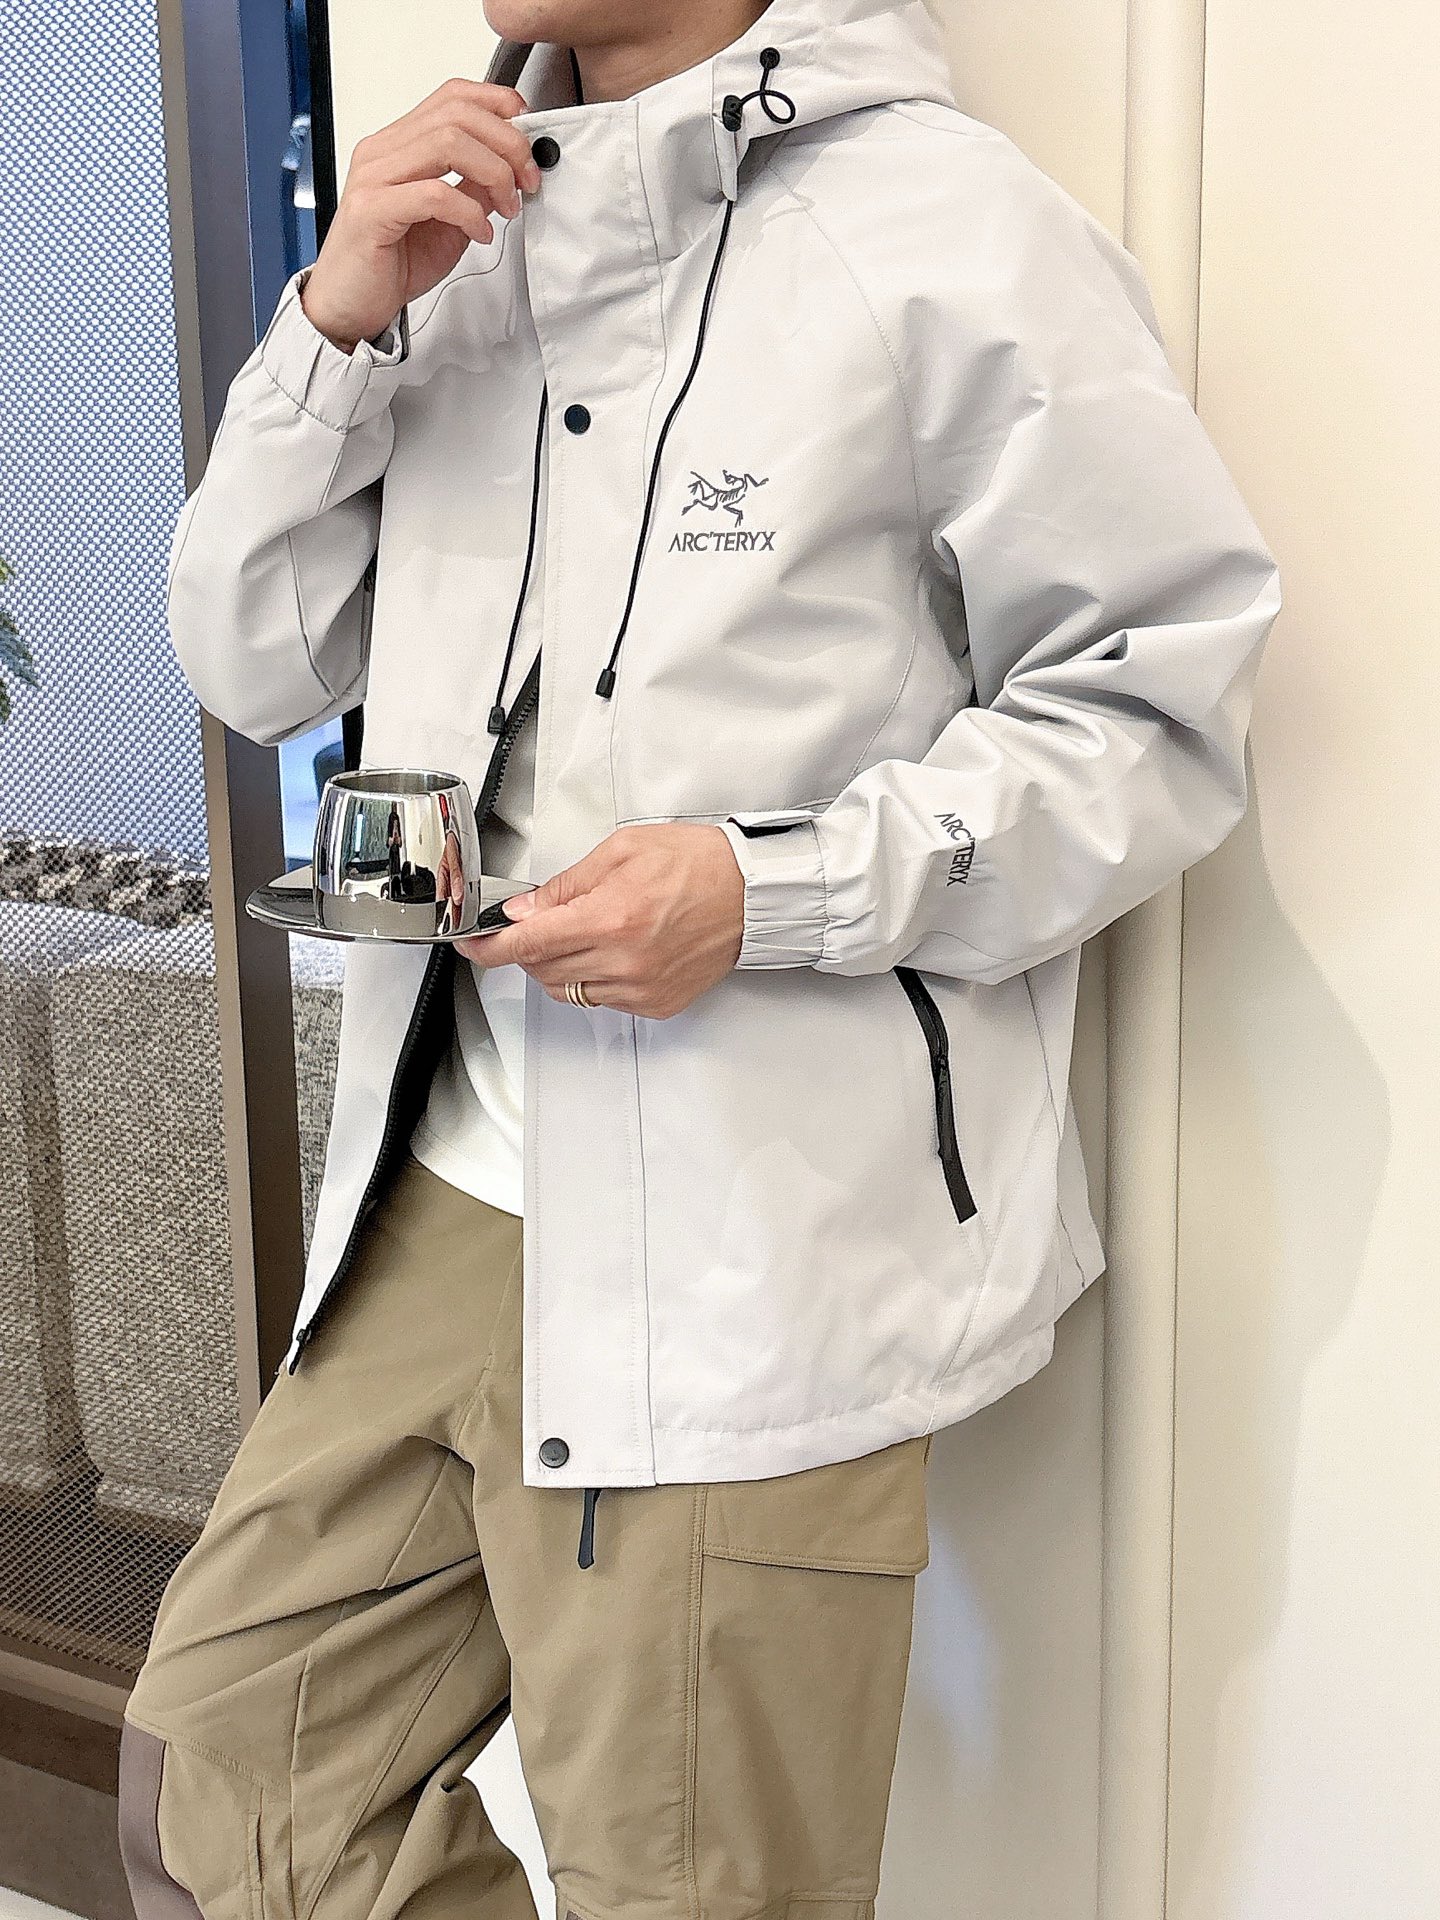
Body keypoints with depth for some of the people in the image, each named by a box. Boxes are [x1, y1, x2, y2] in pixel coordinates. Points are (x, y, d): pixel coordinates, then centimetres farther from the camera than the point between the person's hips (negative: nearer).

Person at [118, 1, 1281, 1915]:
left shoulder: (955, 229, -9)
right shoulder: (464, 240, 13)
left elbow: (1161, 705, -8)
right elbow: (256, 663, 11)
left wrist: (772, 889, -20)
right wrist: (338, 320, -4)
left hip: (750, 1266, -6)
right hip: (443, 1197, 7)